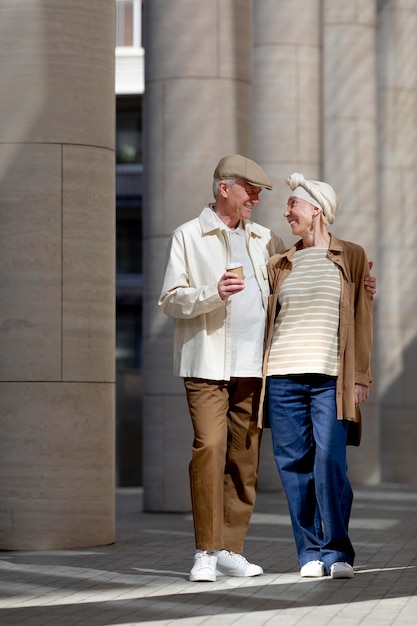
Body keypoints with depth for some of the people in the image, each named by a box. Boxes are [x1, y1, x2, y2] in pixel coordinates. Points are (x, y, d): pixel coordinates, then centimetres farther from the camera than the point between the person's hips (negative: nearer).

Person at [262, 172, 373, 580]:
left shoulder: (350, 258, 9)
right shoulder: (279, 265, 17)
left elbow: (361, 319, 7)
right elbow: (267, 319, 17)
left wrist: (360, 376, 1)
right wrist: (258, 374, 9)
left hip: (329, 376, -3)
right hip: (283, 375, 3)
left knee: (330, 459, -13)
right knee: (294, 463, 0)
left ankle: (336, 552, -6)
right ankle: (310, 553, 6)